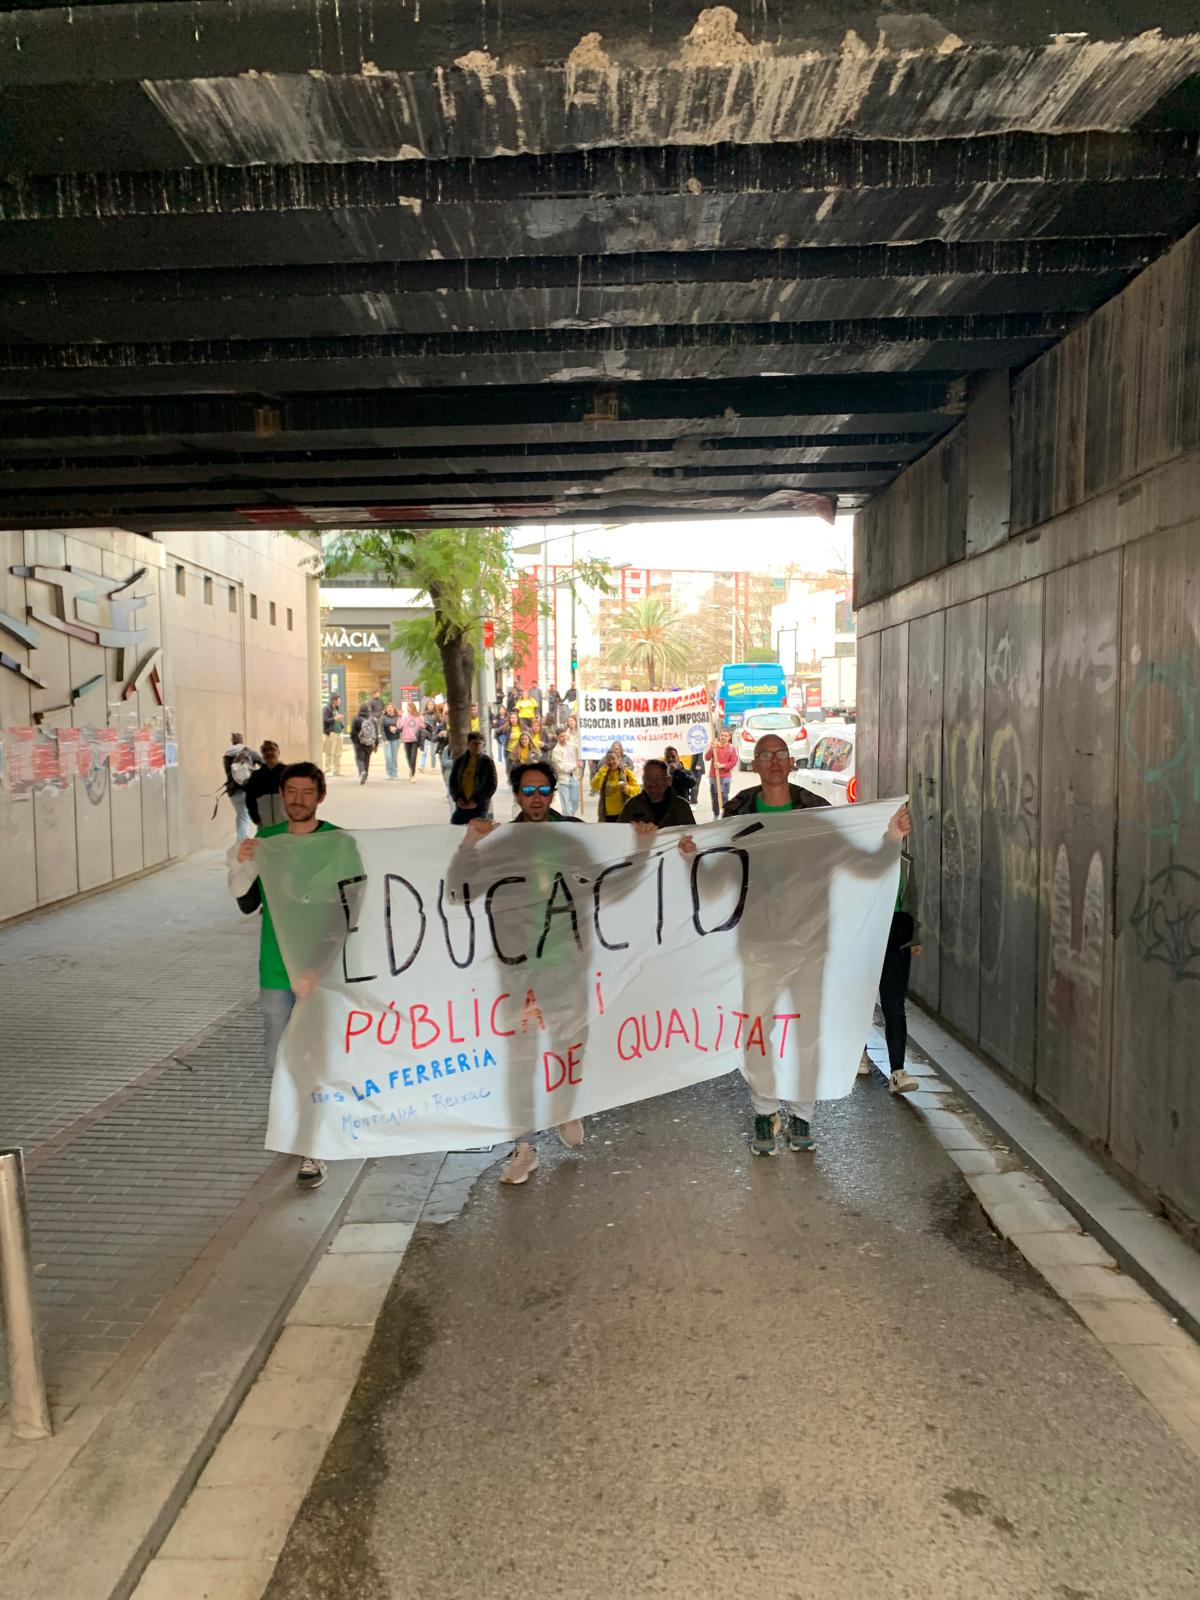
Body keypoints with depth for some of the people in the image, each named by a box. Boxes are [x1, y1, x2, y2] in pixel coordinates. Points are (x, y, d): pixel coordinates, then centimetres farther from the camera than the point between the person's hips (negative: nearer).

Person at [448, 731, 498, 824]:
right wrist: (457, 798, -5)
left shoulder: (487, 761, -2)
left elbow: (492, 785, -5)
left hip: (480, 807, -3)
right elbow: (452, 782, 11)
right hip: (461, 806, 3)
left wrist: (477, 801, -11)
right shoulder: (460, 761, 8)